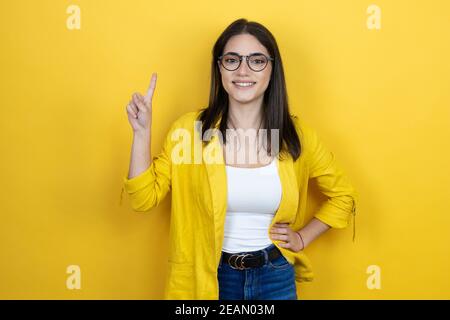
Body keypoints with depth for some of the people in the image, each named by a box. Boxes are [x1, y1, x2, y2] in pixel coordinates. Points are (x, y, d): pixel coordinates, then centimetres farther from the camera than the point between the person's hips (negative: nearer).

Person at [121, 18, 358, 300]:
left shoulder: (297, 134, -7)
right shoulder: (189, 129, -10)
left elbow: (344, 196, 6)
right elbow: (145, 198, -10)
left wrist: (302, 238, -1)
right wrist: (142, 131, -17)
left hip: (275, 276, 1)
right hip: (209, 276, 0)